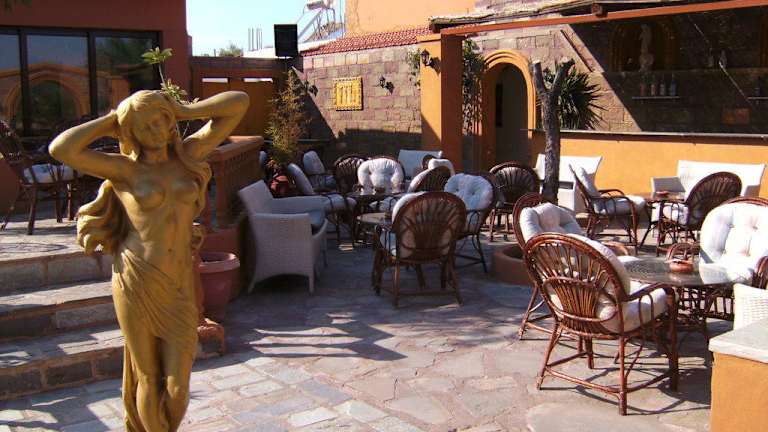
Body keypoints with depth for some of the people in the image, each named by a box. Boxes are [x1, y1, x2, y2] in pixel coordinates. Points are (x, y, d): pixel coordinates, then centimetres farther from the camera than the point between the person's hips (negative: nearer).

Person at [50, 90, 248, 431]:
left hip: (178, 285, 3)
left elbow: (240, 102, 3)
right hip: (135, 282, -2)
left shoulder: (188, 153, 5)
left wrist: (182, 111, 3)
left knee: (177, 384, 5)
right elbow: (60, 150, -19)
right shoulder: (124, 167, -3)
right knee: (148, 377, 12)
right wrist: (110, 121, -6)